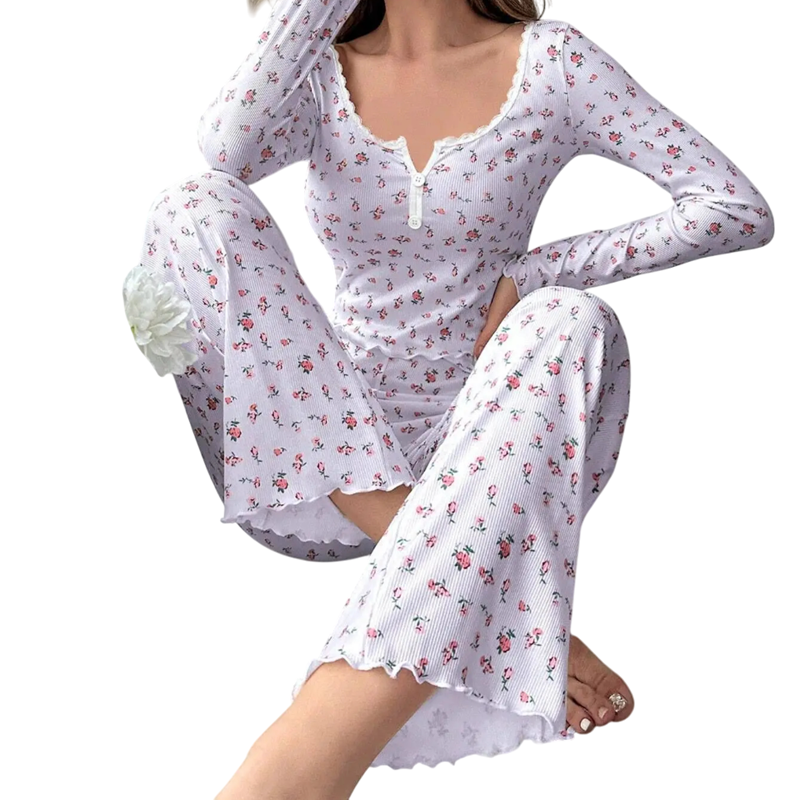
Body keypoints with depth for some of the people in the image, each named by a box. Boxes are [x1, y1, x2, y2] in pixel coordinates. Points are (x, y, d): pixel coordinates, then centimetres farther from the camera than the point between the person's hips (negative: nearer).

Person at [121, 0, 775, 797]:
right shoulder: (321, 73, 8)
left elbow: (741, 209, -4)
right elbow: (226, 147, -16)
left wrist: (534, 271, -10)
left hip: (479, 455, -1)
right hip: (319, 468, 2)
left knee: (571, 323, -32)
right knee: (196, 203, -16)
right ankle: (469, 602, -29)